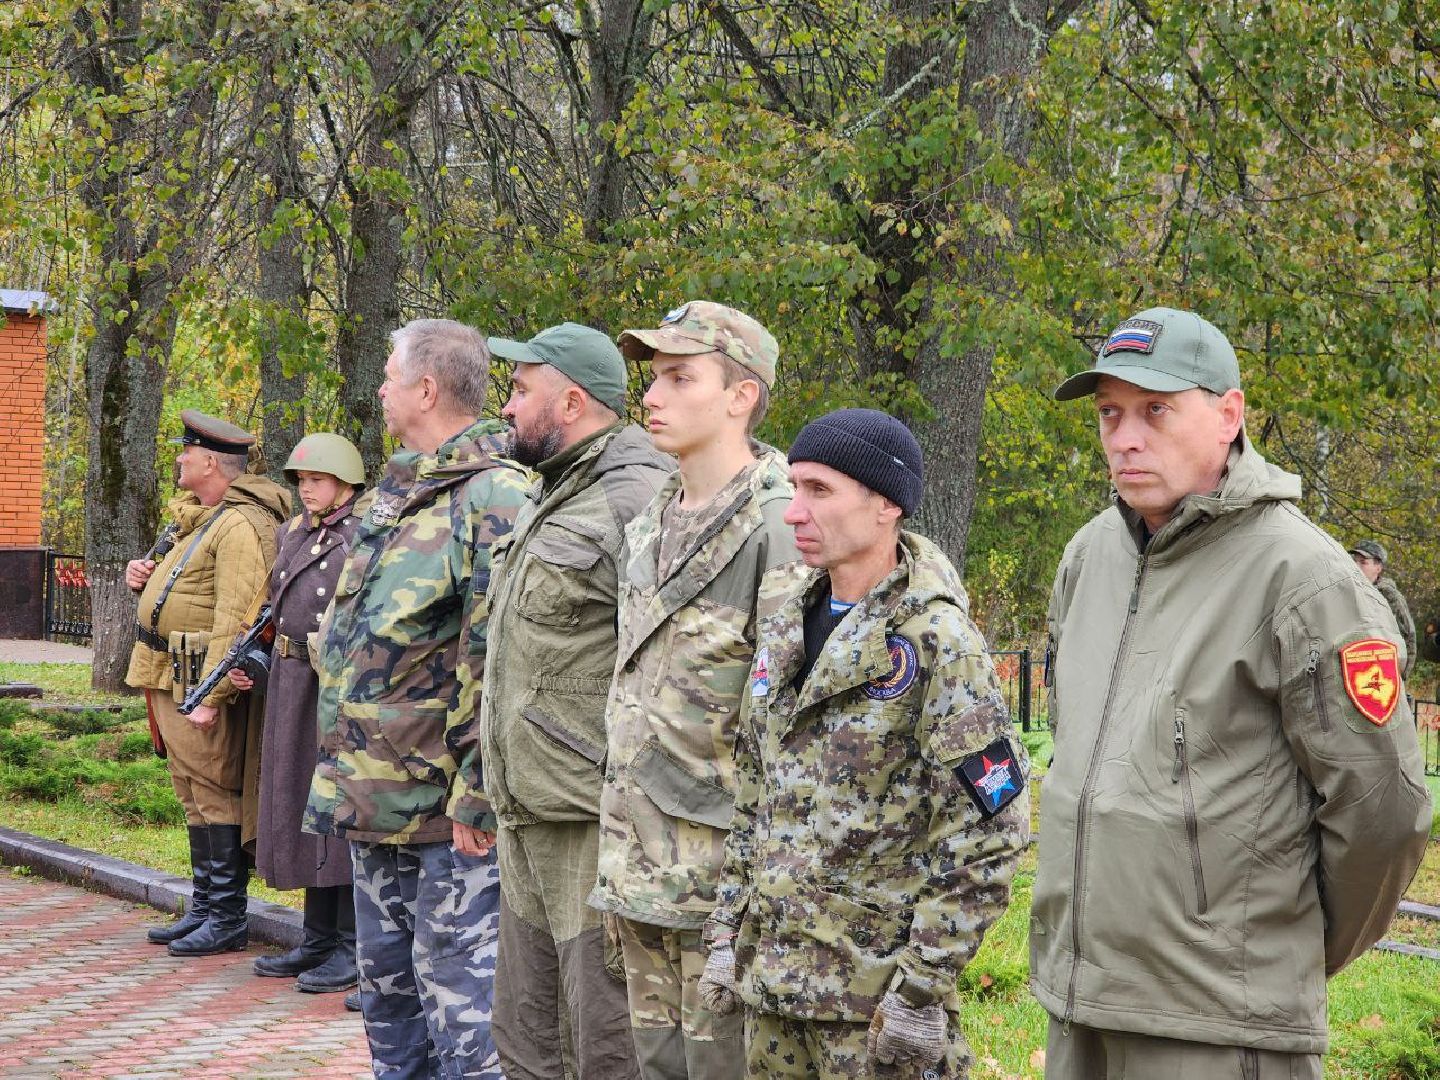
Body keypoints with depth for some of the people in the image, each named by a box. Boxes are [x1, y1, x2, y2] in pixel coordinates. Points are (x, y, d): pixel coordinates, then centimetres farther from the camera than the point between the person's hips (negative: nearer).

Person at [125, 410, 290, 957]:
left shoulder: (241, 525, -17)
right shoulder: (203, 519, 17)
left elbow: (235, 616, -23)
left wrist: (210, 695, -26)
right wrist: (148, 578, 7)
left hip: (203, 684, -10)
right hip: (170, 681, 10)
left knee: (215, 798, -5)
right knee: (195, 798, 15)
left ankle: (227, 919, 0)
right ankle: (203, 908, 23)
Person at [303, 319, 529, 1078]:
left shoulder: (495, 497, -16)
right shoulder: (394, 494, 14)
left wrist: (477, 797, -22)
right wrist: (344, 771, 19)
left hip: (444, 807, -10)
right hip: (373, 794, 10)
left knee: (458, 995, -3)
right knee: (386, 984, 18)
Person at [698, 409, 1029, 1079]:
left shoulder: (937, 641, -13)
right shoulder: (786, 622, 9)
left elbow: (985, 838, -15)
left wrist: (923, 988, -16)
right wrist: (727, 932, 11)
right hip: (768, 973, 6)